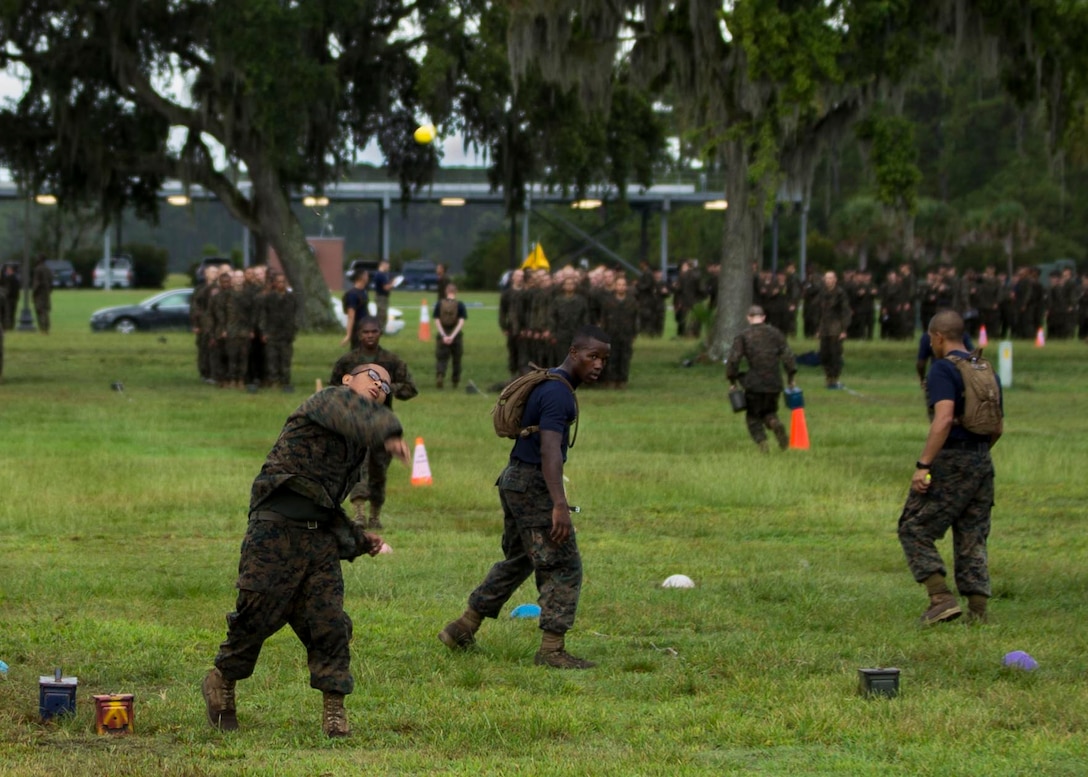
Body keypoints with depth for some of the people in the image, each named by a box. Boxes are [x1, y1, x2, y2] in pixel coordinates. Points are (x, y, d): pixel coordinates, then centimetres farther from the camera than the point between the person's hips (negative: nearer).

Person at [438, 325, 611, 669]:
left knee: (517, 561, 21)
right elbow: (550, 450, -29)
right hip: (533, 485, -10)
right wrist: (559, 505, -37)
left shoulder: (549, 384, 15)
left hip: (515, 480, 10)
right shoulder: (558, 392, -18)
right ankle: (551, 649, -7)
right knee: (564, 567, -7)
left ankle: (462, 630, 26)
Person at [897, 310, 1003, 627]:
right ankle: (978, 611, 5)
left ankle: (942, 598, -10)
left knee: (914, 530, 1)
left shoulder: (943, 370, -11)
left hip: (950, 460, -7)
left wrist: (923, 465, -24)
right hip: (982, 464, 7)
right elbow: (997, 428, 19)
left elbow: (944, 419, -24)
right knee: (972, 539, 11)